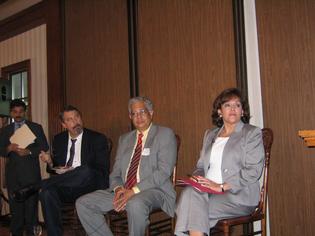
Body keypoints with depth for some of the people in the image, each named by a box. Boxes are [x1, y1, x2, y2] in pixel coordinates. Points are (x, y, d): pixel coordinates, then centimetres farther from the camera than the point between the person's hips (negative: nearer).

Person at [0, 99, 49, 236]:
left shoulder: (36, 127, 9)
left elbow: (44, 147, 1)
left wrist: (29, 151, -14)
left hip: (30, 172, -2)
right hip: (13, 172, 2)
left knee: (31, 203, -4)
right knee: (15, 204, 4)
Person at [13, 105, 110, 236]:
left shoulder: (98, 139, 0)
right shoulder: (58, 139, 13)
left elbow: (103, 170, -5)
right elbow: (55, 168, 18)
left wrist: (74, 172, -16)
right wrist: (50, 162, -6)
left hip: (88, 188, -3)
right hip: (65, 188, 3)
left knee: (86, 171, -36)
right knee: (47, 193, -32)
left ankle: (33, 187, -23)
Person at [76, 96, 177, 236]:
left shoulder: (165, 134, 1)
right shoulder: (124, 139, 20)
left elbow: (164, 171, -10)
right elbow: (115, 173, 17)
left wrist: (134, 191, -18)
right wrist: (118, 188, -7)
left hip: (153, 190, -6)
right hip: (123, 191, 6)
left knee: (135, 204, -39)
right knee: (82, 203, -9)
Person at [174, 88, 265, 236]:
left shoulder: (252, 133, 5)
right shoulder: (209, 135, 23)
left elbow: (253, 171, -7)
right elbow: (201, 166, 23)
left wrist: (221, 186, -15)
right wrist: (197, 178, -3)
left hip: (237, 195, -4)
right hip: (208, 191, 5)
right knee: (190, 192, -30)